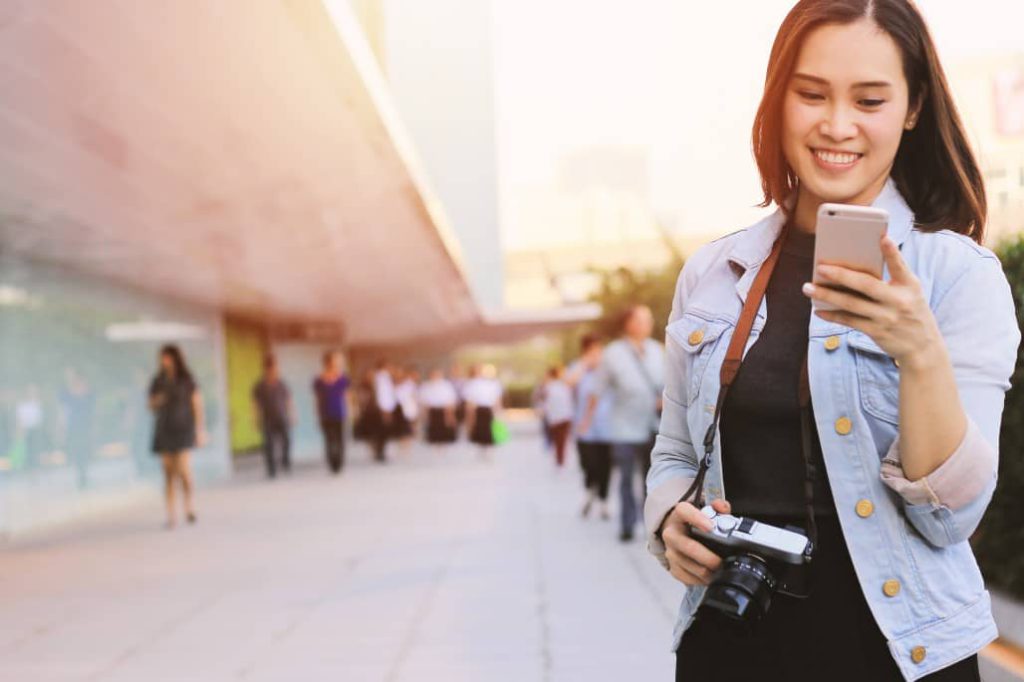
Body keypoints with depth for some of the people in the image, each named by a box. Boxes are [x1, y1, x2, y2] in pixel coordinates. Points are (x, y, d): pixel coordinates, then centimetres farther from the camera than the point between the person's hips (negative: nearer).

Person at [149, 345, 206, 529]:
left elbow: (198, 405, -2)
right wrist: (157, 402, -8)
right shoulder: (157, 382, 8)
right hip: (164, 429, 3)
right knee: (168, 472, -2)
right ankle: (171, 515, -1)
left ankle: (189, 503, 8)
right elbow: (152, 406, 15)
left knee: (183, 468, -16)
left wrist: (201, 430, -8)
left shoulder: (187, 381, -1)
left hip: (183, 429, -3)